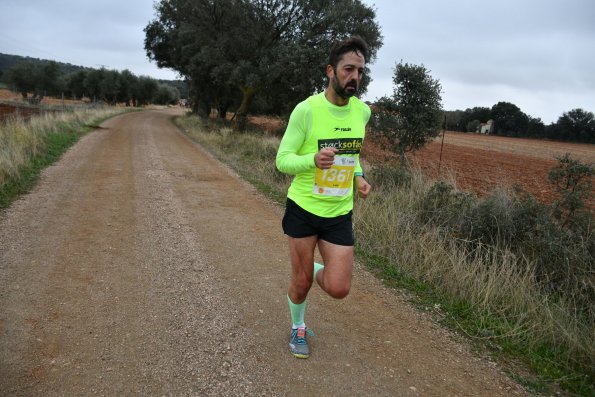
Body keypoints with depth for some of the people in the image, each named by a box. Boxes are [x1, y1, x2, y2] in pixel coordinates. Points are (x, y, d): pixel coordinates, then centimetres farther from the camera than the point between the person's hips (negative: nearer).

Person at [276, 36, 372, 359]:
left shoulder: (363, 111, 1)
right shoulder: (307, 110, -15)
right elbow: (283, 160, -13)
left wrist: (358, 177, 1)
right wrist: (314, 160, -33)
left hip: (340, 213, 4)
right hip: (303, 208, -3)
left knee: (338, 289, -1)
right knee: (301, 282, 9)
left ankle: (315, 269, 35)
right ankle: (298, 328, 41)